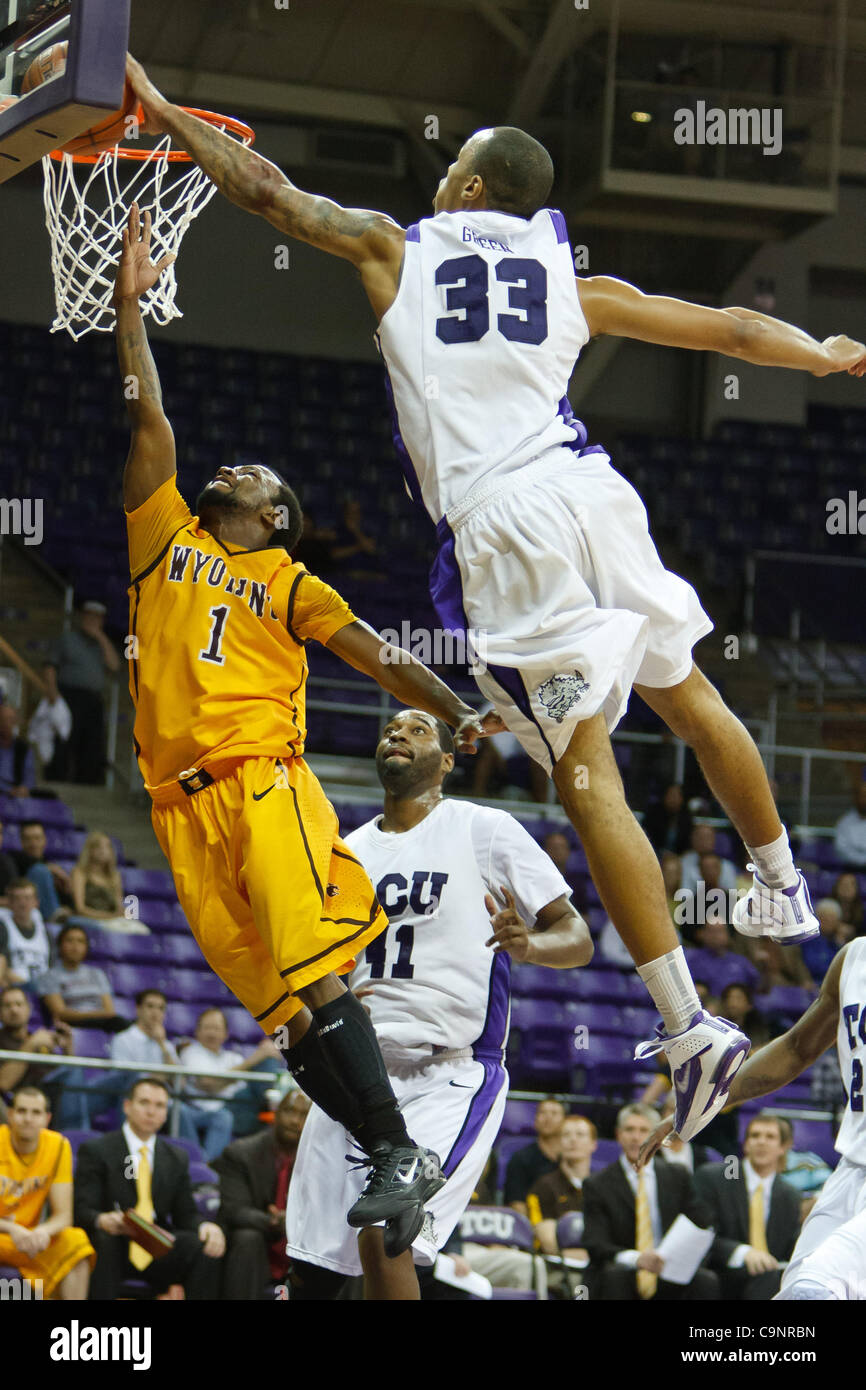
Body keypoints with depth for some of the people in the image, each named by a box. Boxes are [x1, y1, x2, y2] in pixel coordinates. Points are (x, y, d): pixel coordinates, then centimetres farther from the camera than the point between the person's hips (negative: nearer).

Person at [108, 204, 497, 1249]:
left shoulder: (289, 585, 13)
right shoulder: (164, 537, 20)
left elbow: (374, 655, 3)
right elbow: (149, 420, 16)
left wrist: (457, 713, -13)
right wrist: (129, 301, 14)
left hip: (262, 782, -4)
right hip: (183, 807, 4)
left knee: (310, 976, -20)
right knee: (276, 1005, -3)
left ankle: (401, 1153, -20)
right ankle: (388, 1161, -1)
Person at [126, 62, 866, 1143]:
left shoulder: (396, 250, 12)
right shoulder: (570, 280, 19)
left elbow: (266, 190, 14)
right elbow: (729, 329, 24)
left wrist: (163, 115, 25)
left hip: (500, 528, -3)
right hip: (588, 490, 4)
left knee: (588, 780, -6)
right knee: (687, 697, 27)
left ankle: (691, 1032, -10)